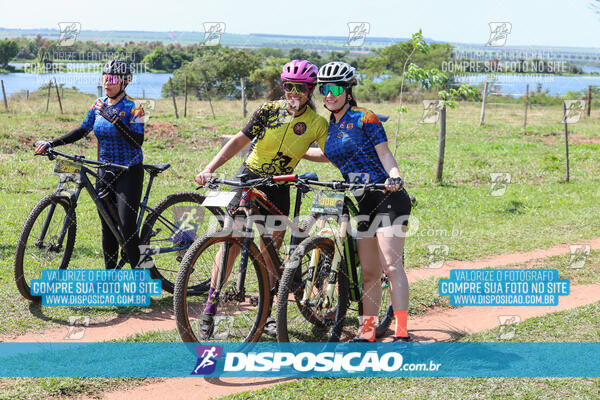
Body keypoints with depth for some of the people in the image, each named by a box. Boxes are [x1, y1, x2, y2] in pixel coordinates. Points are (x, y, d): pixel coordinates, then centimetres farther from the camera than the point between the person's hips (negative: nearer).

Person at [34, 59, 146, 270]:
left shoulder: (132, 107, -12)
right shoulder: (99, 105, 6)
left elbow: (137, 141, -21)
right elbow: (82, 130, 13)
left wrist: (113, 118, -29)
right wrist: (51, 143, 4)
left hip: (129, 173, -6)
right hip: (105, 172, 6)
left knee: (127, 226, -13)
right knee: (107, 227, 8)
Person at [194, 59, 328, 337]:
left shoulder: (317, 124, -7)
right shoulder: (269, 110, -10)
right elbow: (239, 141, -11)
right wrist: (210, 169, -19)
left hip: (278, 188, 2)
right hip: (249, 178, -1)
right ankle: (210, 308, 0)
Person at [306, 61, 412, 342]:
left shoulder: (365, 118, -6)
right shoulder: (330, 126, 13)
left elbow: (385, 153, -8)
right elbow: (327, 155, 32)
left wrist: (394, 177, -27)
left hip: (388, 198, -7)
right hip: (364, 204, 7)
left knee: (391, 266, -15)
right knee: (368, 272, 7)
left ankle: (402, 332, -17)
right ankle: (368, 330, 12)